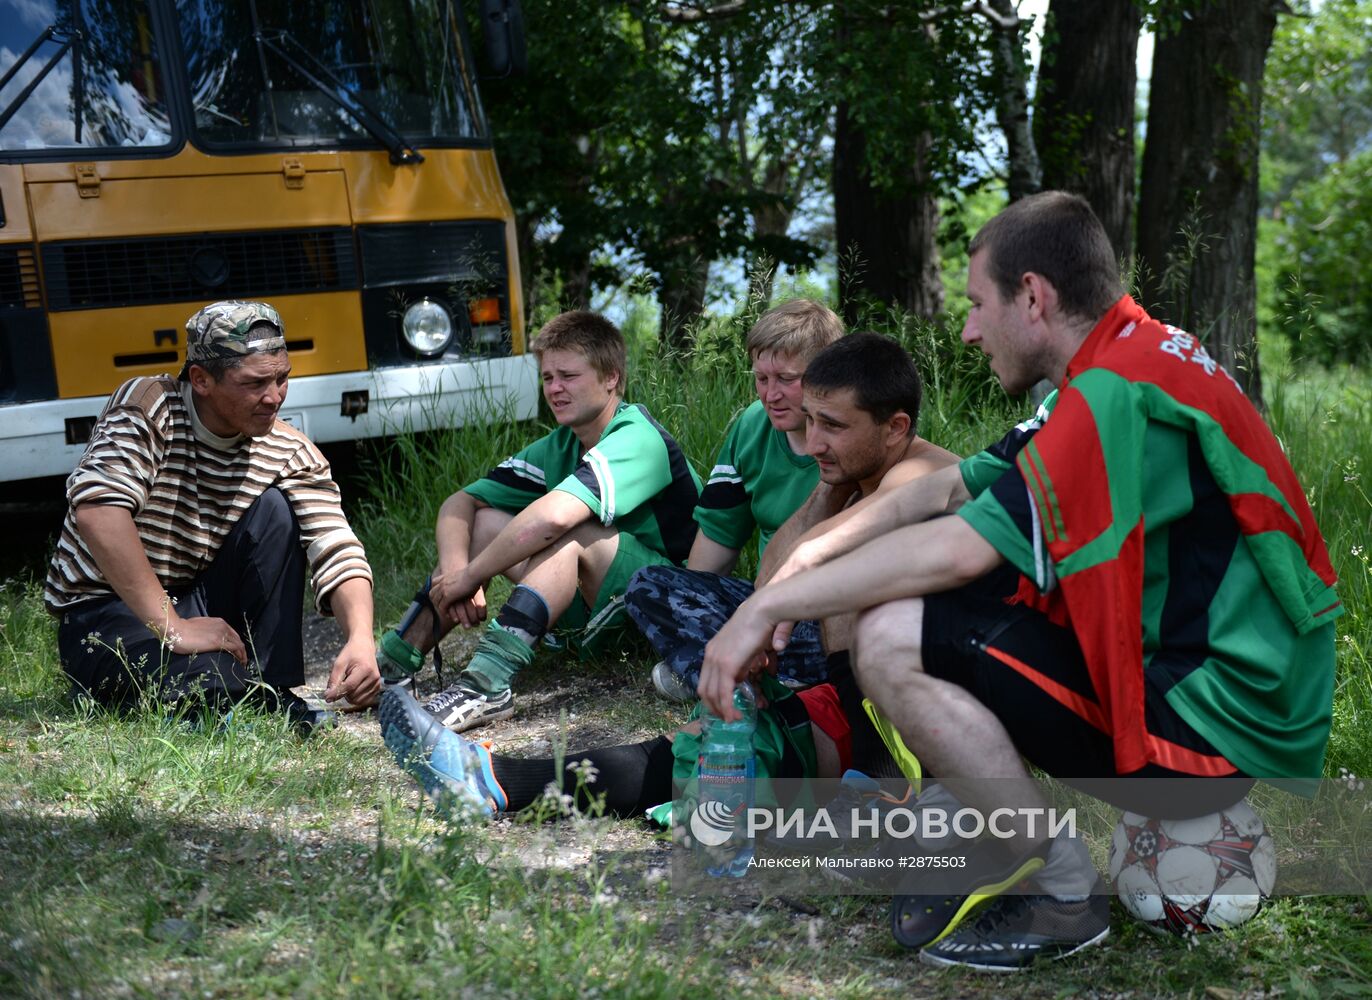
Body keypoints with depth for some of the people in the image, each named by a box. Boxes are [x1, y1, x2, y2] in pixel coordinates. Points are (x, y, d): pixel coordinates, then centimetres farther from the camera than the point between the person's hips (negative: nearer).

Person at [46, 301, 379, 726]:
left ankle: (274, 691, -13)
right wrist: (171, 627, -31)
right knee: (211, 684, -38)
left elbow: (338, 554, -14)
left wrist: (359, 640, -35)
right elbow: (96, 509, -31)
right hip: (103, 616, -6)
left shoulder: (291, 454, -6)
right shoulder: (147, 405, -18)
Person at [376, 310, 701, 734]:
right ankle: (391, 664, -6)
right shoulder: (558, 447, 7)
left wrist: (468, 576, -24)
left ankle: (487, 683, -40)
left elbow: (551, 517, -35)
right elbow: (458, 503, 4)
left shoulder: (637, 439, -20)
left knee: (569, 531, -33)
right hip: (601, 619, 8)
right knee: (482, 522, -1)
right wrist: (454, 568, -17)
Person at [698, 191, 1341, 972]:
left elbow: (957, 548, -25)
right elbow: (956, 488, 13)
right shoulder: (1138, 363, 10)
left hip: (1220, 726, -10)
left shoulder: (1119, 396, -21)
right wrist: (818, 554, 4)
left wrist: (768, 606, -16)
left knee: (895, 638, -19)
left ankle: (1064, 897, -4)